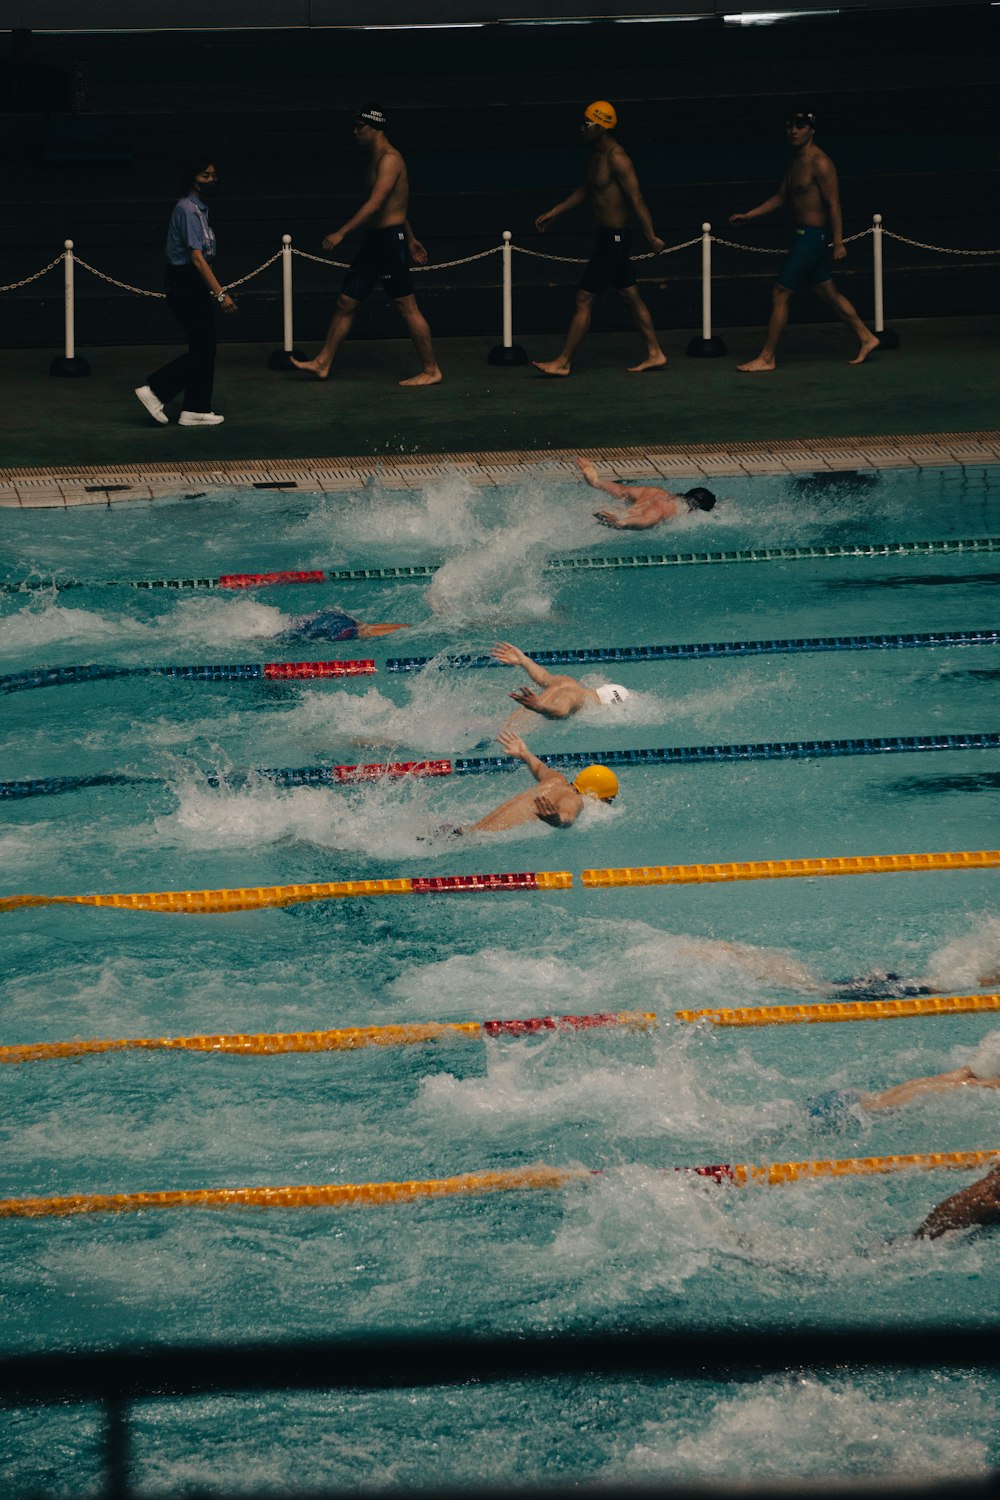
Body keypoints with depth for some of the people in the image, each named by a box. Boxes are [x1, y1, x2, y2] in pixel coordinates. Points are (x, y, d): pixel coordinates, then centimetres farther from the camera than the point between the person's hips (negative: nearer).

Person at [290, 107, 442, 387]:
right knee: (346, 302, 9)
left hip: (390, 239, -10)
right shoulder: (375, 159, 15)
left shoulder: (389, 159, -16)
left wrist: (341, 233, -29)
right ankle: (322, 364, 14)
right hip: (374, 239, 10)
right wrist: (410, 238, 33)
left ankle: (431, 371, 3)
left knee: (407, 308, -4)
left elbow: (375, 204, -26)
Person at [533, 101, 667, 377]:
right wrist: (553, 213, 24)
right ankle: (655, 354, 21)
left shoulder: (616, 158, -19)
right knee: (630, 296, 15)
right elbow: (585, 191, 24)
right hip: (608, 237, 10)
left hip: (614, 238, -10)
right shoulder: (597, 154, 11)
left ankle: (563, 362, -2)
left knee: (583, 300, -6)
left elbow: (636, 199, -20)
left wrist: (651, 237, -20)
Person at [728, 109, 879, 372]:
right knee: (827, 292, 16)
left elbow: (834, 204, -18)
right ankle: (866, 338, 25)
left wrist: (838, 243, -20)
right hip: (806, 235, 10)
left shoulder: (820, 164, -17)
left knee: (780, 293, -7)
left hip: (813, 236, -10)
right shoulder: (797, 161, 13)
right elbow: (780, 197, 21)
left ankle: (766, 358, -1)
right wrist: (748, 215, 16)